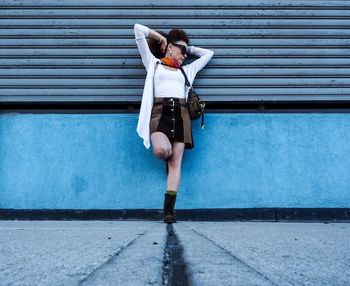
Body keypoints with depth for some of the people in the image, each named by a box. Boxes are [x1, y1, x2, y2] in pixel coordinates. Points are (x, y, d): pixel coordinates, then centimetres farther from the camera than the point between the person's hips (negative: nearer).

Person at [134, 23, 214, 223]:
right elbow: (138, 29, 20)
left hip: (180, 113, 3)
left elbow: (208, 54, 40)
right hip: (159, 111, -3)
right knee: (162, 151, -29)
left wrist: (188, 48, 38)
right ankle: (169, 154, 10)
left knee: (176, 162, -9)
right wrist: (161, 38, 28)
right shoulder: (153, 63, 20)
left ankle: (169, 210, -9)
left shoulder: (187, 70, 29)